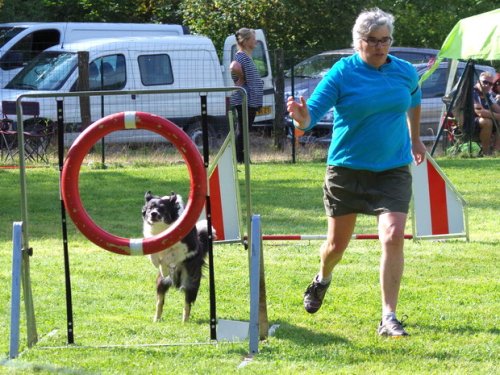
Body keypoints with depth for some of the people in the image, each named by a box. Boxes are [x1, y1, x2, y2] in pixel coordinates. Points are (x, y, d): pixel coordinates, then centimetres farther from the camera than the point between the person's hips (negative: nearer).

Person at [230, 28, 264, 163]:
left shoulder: (247, 56, 18)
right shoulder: (241, 56, -14)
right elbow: (233, 67, -35)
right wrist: (242, 79, -20)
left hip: (251, 100, 10)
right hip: (244, 100, -10)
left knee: (243, 130, 12)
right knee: (242, 130, -7)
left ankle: (241, 158, 17)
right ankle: (239, 158, -5)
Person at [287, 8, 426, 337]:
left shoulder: (406, 72, -1)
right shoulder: (342, 73, -12)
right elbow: (312, 112, -21)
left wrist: (415, 139, 32)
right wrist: (301, 117, -44)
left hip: (393, 170, 1)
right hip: (346, 170, -1)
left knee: (394, 237, -17)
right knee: (337, 243, 11)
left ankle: (389, 317, -12)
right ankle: (323, 279, 47)